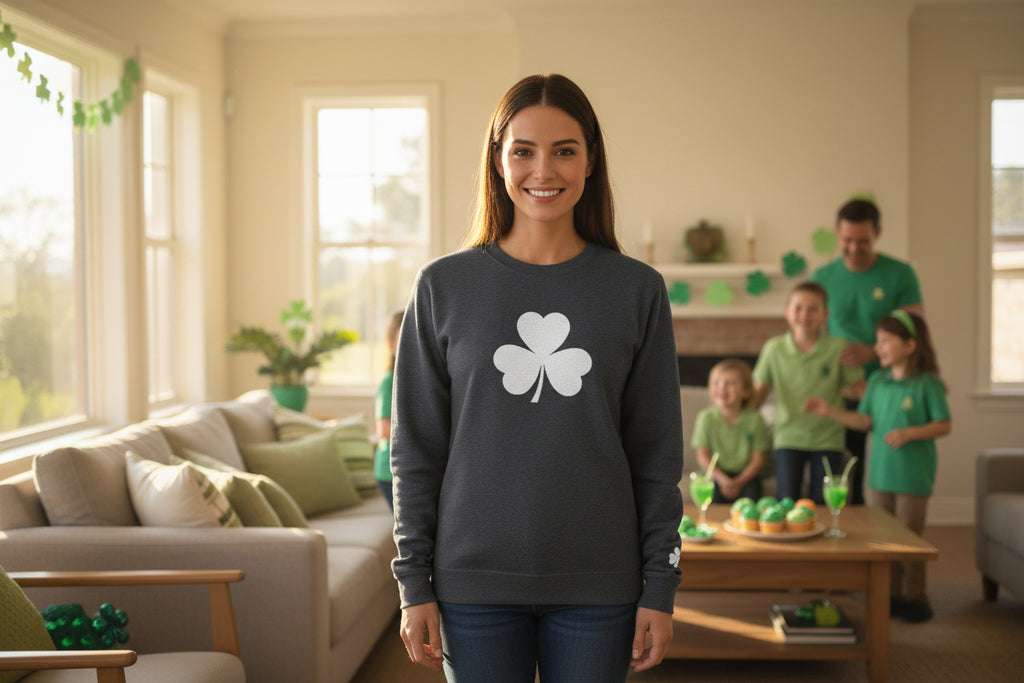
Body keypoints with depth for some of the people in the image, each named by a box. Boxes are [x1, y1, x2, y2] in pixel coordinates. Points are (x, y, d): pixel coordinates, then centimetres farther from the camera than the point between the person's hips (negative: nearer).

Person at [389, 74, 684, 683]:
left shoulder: (637, 289, 1)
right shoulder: (444, 287, 0)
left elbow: (656, 455, 3)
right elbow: (417, 448, 3)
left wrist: (660, 587, 0)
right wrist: (415, 583, 0)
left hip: (597, 586, 0)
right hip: (475, 584, 0)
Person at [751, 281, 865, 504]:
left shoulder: (838, 349, -6)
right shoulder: (774, 348, -2)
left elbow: (860, 389, 0)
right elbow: (758, 391, 7)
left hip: (827, 438, 0)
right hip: (788, 438, 0)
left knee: (821, 505, 3)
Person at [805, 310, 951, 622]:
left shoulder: (927, 384, -10)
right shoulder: (877, 381, 7)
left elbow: (945, 425, -10)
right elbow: (866, 420, 11)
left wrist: (909, 433, -21)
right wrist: (829, 411, 2)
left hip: (913, 476, -6)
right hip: (880, 471, 6)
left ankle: (914, 597, 16)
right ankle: (890, 595, 21)